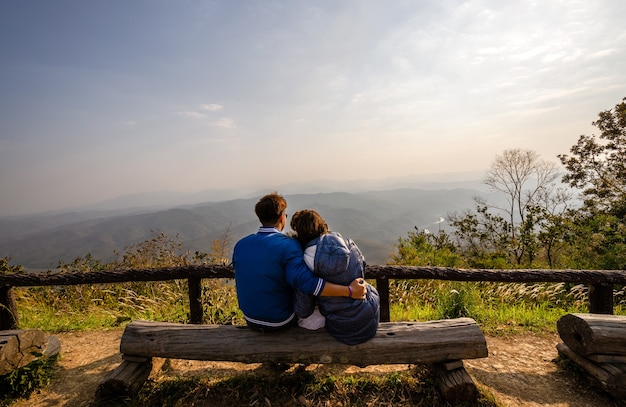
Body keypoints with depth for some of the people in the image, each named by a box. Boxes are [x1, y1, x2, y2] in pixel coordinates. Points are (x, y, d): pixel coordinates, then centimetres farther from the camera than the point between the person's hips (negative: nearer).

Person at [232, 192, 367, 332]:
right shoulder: (288, 245, -24)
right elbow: (306, 282, -36)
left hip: (250, 320, 6)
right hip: (280, 322, -5)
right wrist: (349, 291, -32)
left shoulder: (240, 245, -6)